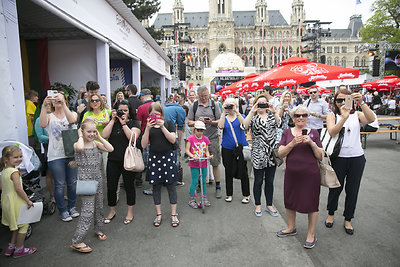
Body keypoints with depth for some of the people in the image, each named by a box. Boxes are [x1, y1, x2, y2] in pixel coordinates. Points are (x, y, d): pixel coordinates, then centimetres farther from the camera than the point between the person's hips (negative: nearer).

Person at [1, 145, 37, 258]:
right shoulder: (14, 172, -21)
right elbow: (18, 188, -25)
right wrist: (28, 200, -19)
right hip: (16, 202, -9)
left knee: (17, 225, 24)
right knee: (24, 225, 8)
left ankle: (11, 247, 30)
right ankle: (19, 250, 17)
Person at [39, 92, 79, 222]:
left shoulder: (72, 113, 6)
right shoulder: (49, 117, 4)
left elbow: (72, 120, -19)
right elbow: (42, 124, -19)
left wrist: (63, 104, -27)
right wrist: (44, 106, -28)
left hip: (72, 153, 1)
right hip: (56, 155, -1)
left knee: (72, 183, 11)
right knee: (59, 185, 5)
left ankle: (72, 207, 29)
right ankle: (63, 210, 20)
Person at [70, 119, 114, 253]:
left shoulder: (96, 143, 5)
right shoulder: (77, 144, -11)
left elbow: (110, 149, -8)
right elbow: (80, 148, -37)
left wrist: (99, 137, -5)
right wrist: (80, 136, -18)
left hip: (97, 179, 6)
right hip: (85, 181, -6)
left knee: (99, 207, 18)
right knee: (88, 210, -8)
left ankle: (98, 229, 40)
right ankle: (76, 242, 3)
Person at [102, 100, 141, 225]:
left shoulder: (134, 123, 0)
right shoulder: (112, 123, 9)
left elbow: (133, 137, -17)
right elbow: (105, 135, -8)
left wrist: (123, 123, -15)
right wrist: (113, 120, -7)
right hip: (113, 160, 3)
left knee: (129, 186, 9)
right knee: (111, 187, 9)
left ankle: (130, 212, 27)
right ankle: (112, 211, 31)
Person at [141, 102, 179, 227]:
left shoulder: (168, 123, 2)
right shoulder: (148, 126, 6)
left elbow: (173, 140, -8)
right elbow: (143, 144, -4)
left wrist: (162, 127, -15)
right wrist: (148, 129, -15)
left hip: (168, 157, -1)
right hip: (154, 158, 2)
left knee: (171, 186, 3)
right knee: (156, 186, 9)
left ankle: (173, 214, 16)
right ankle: (158, 214, 23)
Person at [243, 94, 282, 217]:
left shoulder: (271, 115, 10)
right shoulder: (253, 117, 2)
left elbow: (279, 124, -12)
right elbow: (245, 126, -19)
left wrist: (274, 112, -25)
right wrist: (252, 111, -24)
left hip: (272, 152, 3)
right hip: (258, 153, -2)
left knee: (270, 181, 12)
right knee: (258, 181, 7)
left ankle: (269, 205, 27)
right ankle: (258, 205, 24)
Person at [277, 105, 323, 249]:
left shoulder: (313, 133, 1)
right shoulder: (287, 132, 4)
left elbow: (320, 157, -1)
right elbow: (281, 153, -3)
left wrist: (311, 143, -16)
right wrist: (293, 143, -18)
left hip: (310, 174, -2)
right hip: (292, 173, 2)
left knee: (311, 202, 6)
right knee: (290, 200, 14)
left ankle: (311, 234, 26)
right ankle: (291, 228, 37)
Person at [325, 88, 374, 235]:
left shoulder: (357, 114, 4)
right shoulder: (332, 116, 0)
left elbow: (370, 119, -18)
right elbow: (332, 132, -19)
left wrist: (361, 103, -29)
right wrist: (344, 117, -32)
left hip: (357, 158, 2)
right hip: (339, 158, -1)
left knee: (352, 190, 11)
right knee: (335, 188, 10)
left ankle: (348, 219, 31)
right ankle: (331, 214, 35)